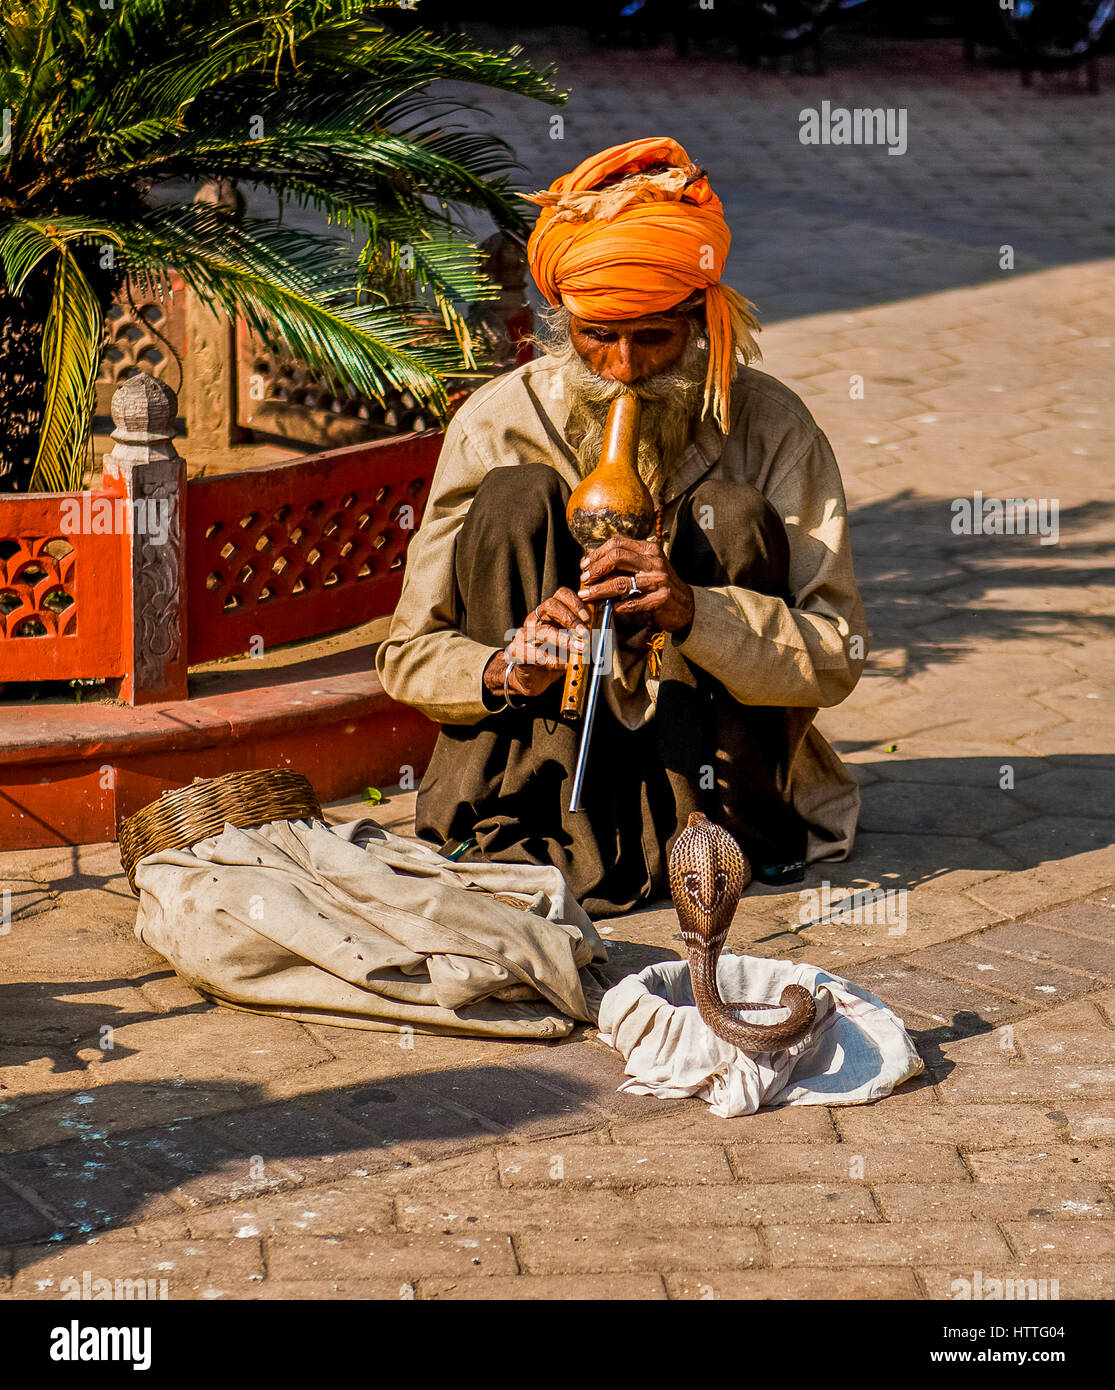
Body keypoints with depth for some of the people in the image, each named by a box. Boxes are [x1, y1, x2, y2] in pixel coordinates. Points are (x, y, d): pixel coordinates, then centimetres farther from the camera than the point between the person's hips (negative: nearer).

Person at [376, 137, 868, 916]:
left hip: (708, 743, -1)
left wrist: (692, 611, -35)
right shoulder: (499, 424, -10)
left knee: (734, 517, -21)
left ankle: (718, 819, -11)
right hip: (546, 743, 1)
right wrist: (506, 673, -30)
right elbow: (409, 654, -7)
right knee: (516, 498, -19)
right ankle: (511, 835, -21)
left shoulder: (770, 426, -12)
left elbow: (839, 656, -17)